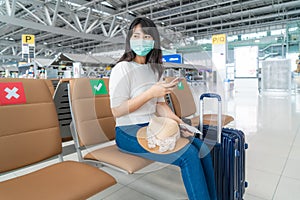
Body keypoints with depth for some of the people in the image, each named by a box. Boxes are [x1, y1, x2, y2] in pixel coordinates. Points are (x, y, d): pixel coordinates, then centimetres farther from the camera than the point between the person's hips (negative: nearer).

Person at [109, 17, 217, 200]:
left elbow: (159, 104, 12)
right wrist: (151, 92, -22)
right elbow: (117, 111, -15)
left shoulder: (155, 69, 12)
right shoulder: (122, 69, -10)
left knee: (202, 148, -7)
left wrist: (176, 121, -6)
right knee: (188, 154, -22)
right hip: (129, 132, -6)